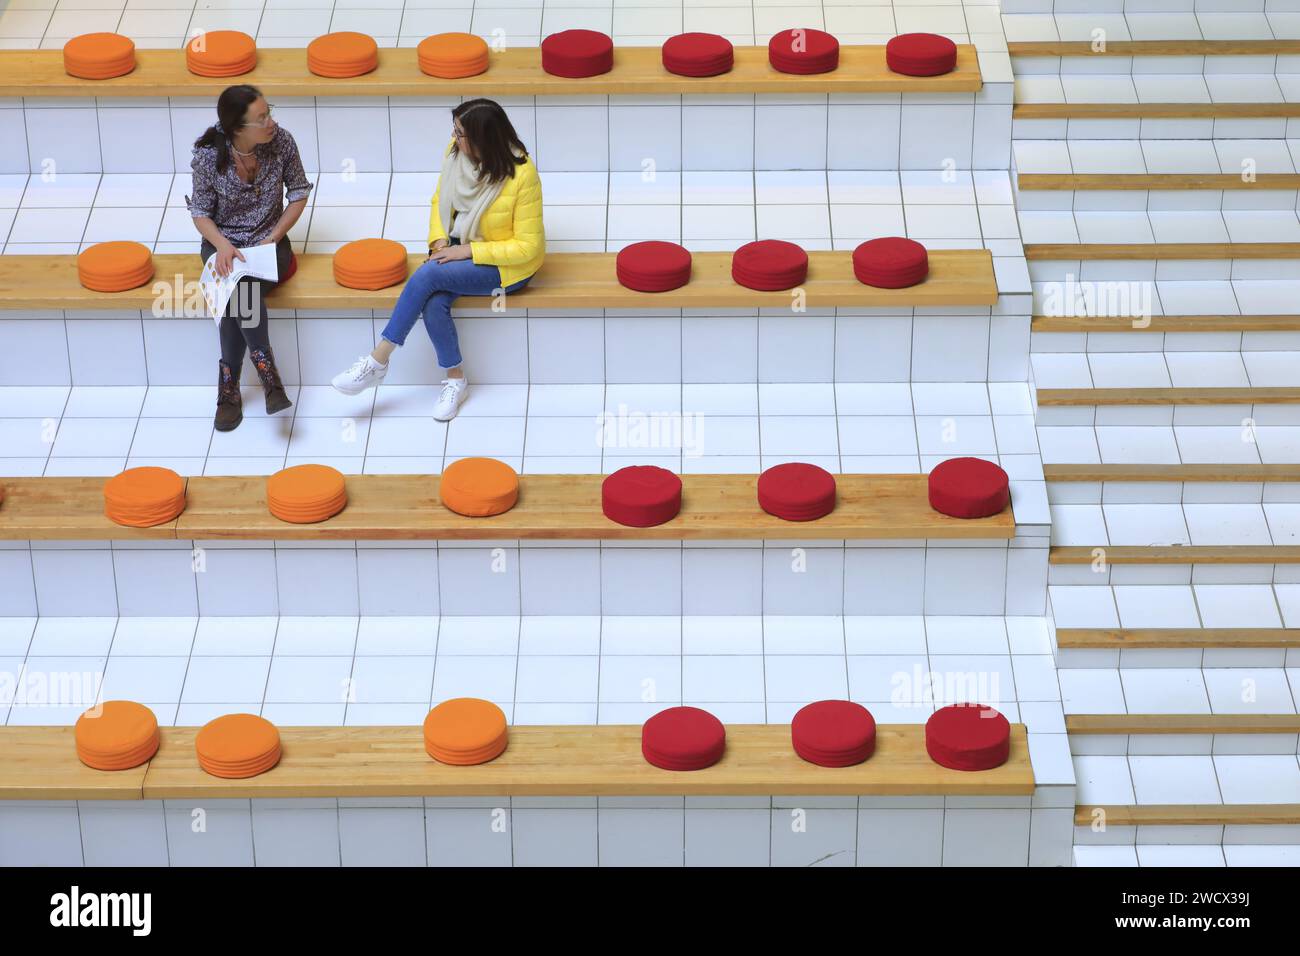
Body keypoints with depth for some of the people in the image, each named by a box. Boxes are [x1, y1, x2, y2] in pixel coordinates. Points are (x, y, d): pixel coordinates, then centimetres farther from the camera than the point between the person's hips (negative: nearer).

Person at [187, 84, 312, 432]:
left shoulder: (281, 141, -13)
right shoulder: (208, 154, -15)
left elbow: (298, 195, 1)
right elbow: (201, 212, -4)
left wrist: (274, 238, -12)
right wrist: (222, 245, -24)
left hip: (268, 239, 1)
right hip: (222, 241, 0)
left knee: (240, 289, -32)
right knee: (239, 284, -36)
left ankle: (229, 386, -24)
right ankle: (267, 373, -32)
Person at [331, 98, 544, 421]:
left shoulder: (521, 176, -24)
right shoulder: (455, 152, -8)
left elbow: (527, 246, -19)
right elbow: (439, 200, 10)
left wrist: (468, 251, -22)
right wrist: (439, 241, -8)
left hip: (506, 265, -5)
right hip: (458, 247, 5)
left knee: (427, 276, -28)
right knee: (433, 303, -26)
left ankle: (378, 362, -18)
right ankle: (455, 377, -5)